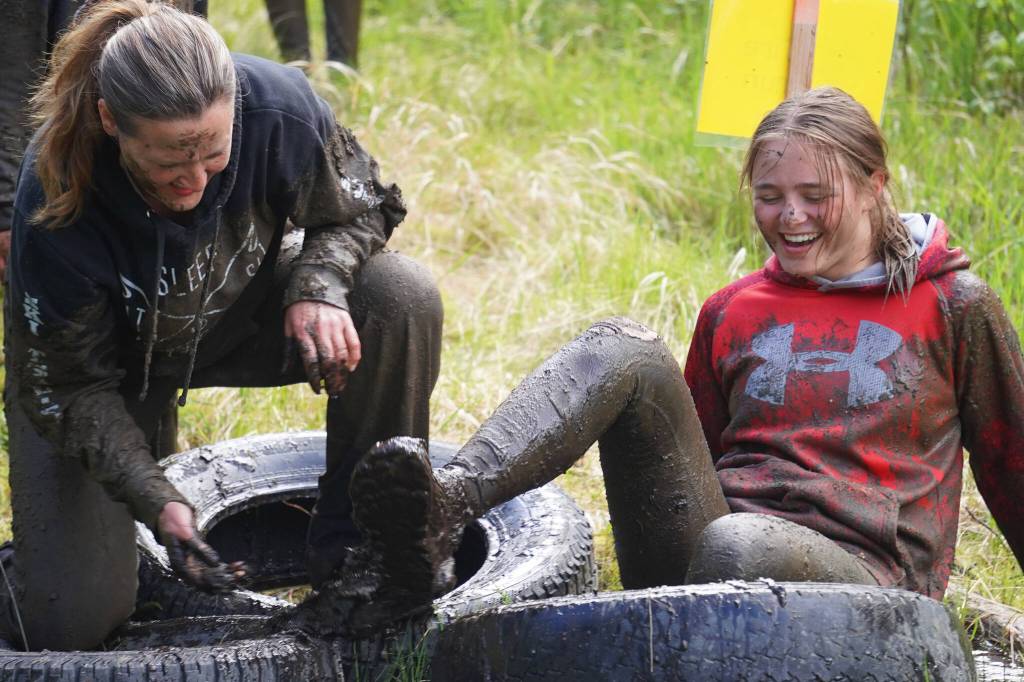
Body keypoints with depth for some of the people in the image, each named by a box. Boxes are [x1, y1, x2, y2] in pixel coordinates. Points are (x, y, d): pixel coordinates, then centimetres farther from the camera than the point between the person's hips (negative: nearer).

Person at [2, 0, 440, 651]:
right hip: (112, 360, -2)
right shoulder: (56, 211, -37)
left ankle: (354, 548, -9)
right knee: (70, 623, -12)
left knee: (402, 299, -26)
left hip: (244, 312, 3)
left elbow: (363, 207, -9)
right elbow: (70, 389, -23)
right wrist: (156, 501, -36)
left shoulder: (279, 108, -31)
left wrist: (318, 288, -31)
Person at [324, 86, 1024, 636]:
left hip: (862, 573, -4)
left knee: (736, 545, -41)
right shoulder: (731, 312, 18)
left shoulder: (953, 307, 8)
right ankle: (443, 511, -43)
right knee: (624, 348, -18)